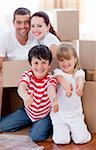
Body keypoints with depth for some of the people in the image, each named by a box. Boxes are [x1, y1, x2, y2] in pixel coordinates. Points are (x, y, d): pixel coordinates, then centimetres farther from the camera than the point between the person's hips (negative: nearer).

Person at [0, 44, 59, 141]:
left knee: (36, 136, -24)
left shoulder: (50, 79, -23)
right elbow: (21, 87, -41)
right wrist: (25, 97, -67)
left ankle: (47, 125, 7)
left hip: (45, 114, -2)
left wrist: (54, 100, -73)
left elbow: (51, 90, -47)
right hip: (28, 111, 3)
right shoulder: (27, 75, -19)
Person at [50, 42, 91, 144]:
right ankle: (62, 128, 22)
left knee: (81, 139, -10)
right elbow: (61, 79, -29)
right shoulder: (58, 72, -5)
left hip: (75, 113, 1)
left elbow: (80, 79, -25)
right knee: (61, 140, -13)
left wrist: (80, 87, -51)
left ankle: (73, 128, 24)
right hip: (59, 114, -1)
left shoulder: (79, 72, -1)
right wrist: (66, 86, -54)